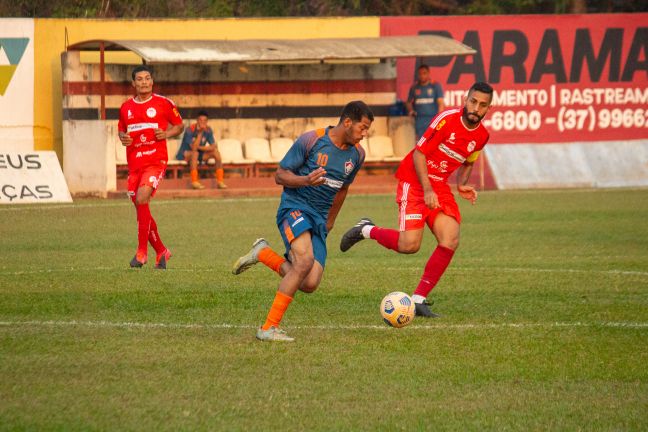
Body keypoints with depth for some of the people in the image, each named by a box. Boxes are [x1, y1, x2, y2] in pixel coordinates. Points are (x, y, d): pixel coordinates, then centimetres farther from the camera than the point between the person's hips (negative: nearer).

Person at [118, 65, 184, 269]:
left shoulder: (163, 103, 0)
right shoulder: (126, 107, 11)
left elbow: (179, 126, 10)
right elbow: (121, 130, 24)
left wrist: (167, 134, -10)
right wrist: (123, 138, 1)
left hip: (156, 161, -5)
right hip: (134, 162, 5)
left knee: (141, 199, -24)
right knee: (141, 210, 7)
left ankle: (142, 252, -19)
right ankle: (161, 251, 24)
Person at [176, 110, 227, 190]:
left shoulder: (208, 130, -7)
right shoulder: (190, 130, -24)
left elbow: (214, 146, -10)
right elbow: (194, 147, -33)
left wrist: (199, 147, -20)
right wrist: (200, 133, -36)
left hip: (199, 154, 6)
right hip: (185, 155, -6)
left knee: (216, 152, -14)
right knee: (195, 153, -38)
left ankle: (220, 181, -15)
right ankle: (194, 182, -39)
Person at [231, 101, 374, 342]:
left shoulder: (357, 154, 8)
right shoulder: (311, 140, -10)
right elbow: (280, 175, -6)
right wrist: (306, 180, -24)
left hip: (319, 220, 6)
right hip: (295, 207, -6)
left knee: (310, 284, -12)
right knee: (305, 261, -32)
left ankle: (264, 254, 15)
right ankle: (269, 328, -25)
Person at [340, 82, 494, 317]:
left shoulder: (481, 136, 3)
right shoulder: (448, 119, -17)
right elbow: (419, 153, -14)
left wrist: (462, 185, 3)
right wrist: (427, 190, -21)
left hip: (440, 187, 6)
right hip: (414, 182, -6)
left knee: (450, 241, -14)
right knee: (409, 245, -18)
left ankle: (418, 299, -4)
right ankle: (367, 230, 13)